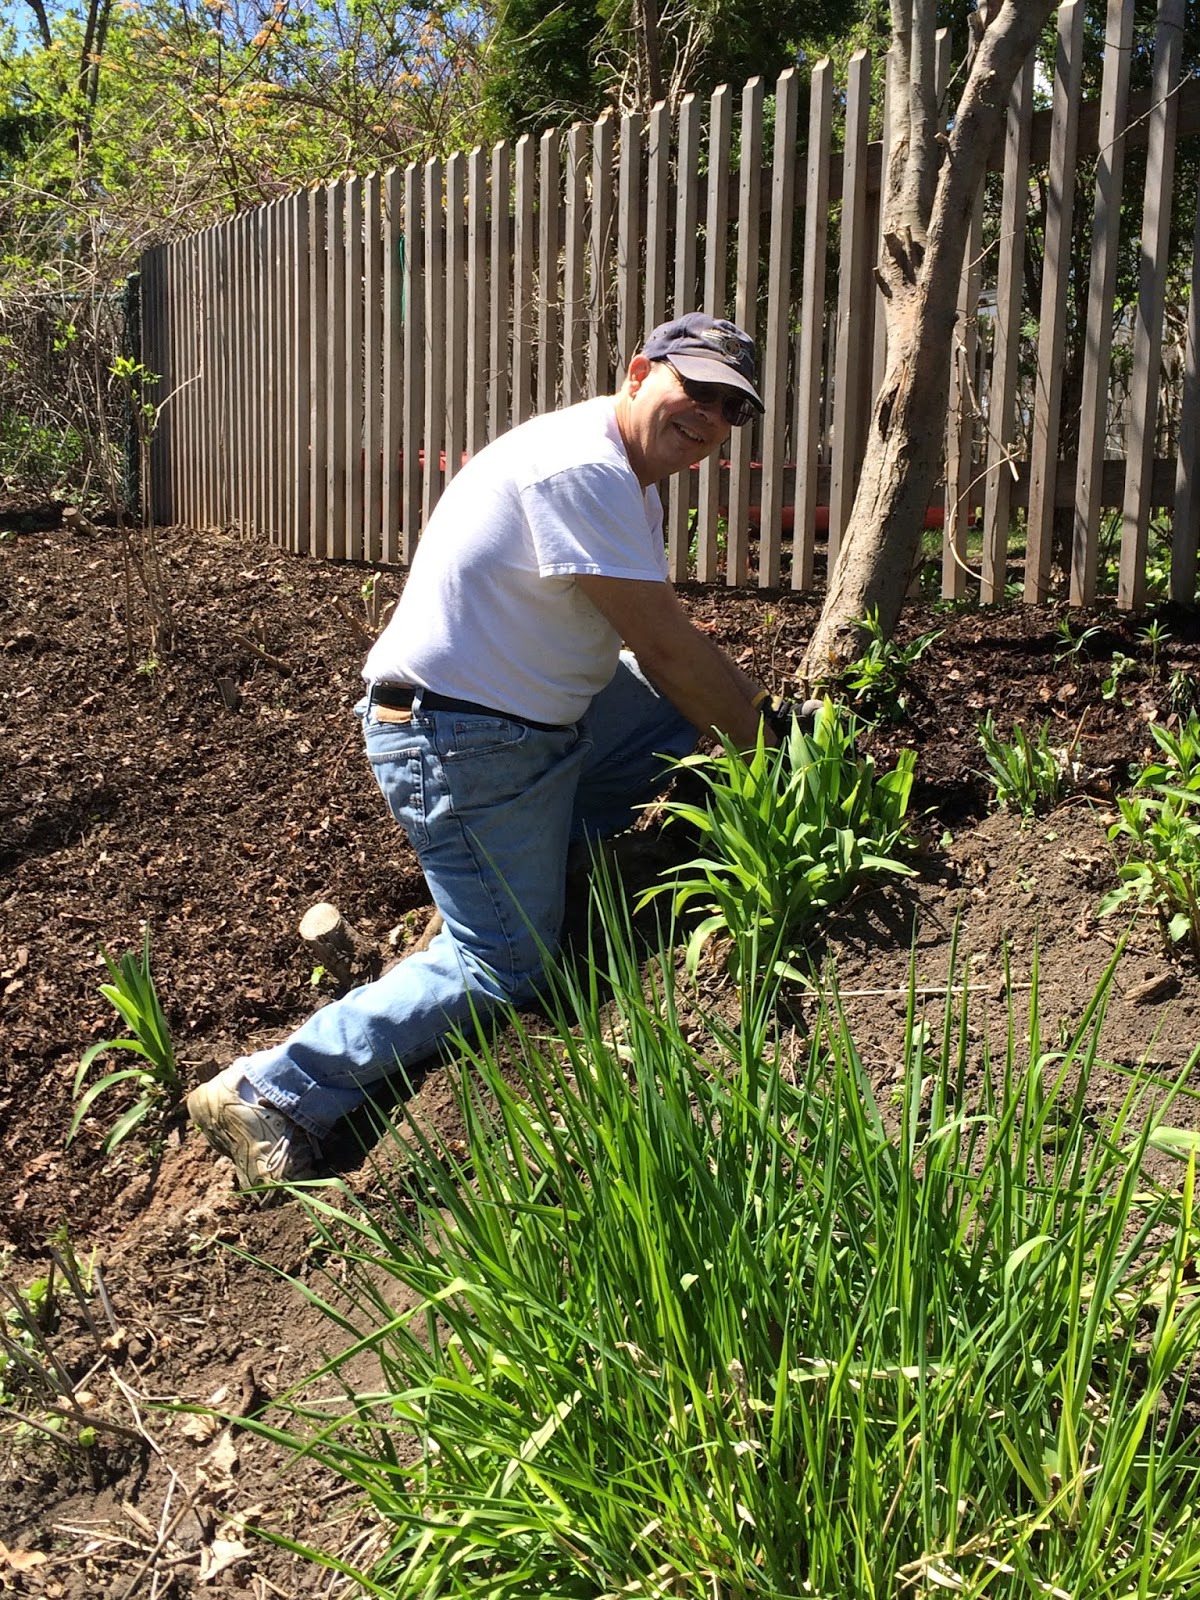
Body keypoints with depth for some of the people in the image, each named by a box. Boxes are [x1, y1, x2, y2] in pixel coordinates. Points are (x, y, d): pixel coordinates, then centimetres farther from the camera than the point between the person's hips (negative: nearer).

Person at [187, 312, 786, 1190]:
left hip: (539, 716, 10)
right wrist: (764, 740, -7)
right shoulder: (584, 469, -22)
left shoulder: (631, 482, 12)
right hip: (463, 744, -10)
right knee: (504, 969, -6)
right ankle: (276, 1092, -3)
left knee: (686, 712, 10)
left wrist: (765, 708, 8)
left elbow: (668, 642, 16)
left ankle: (533, 870, 10)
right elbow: (666, 645, -19)